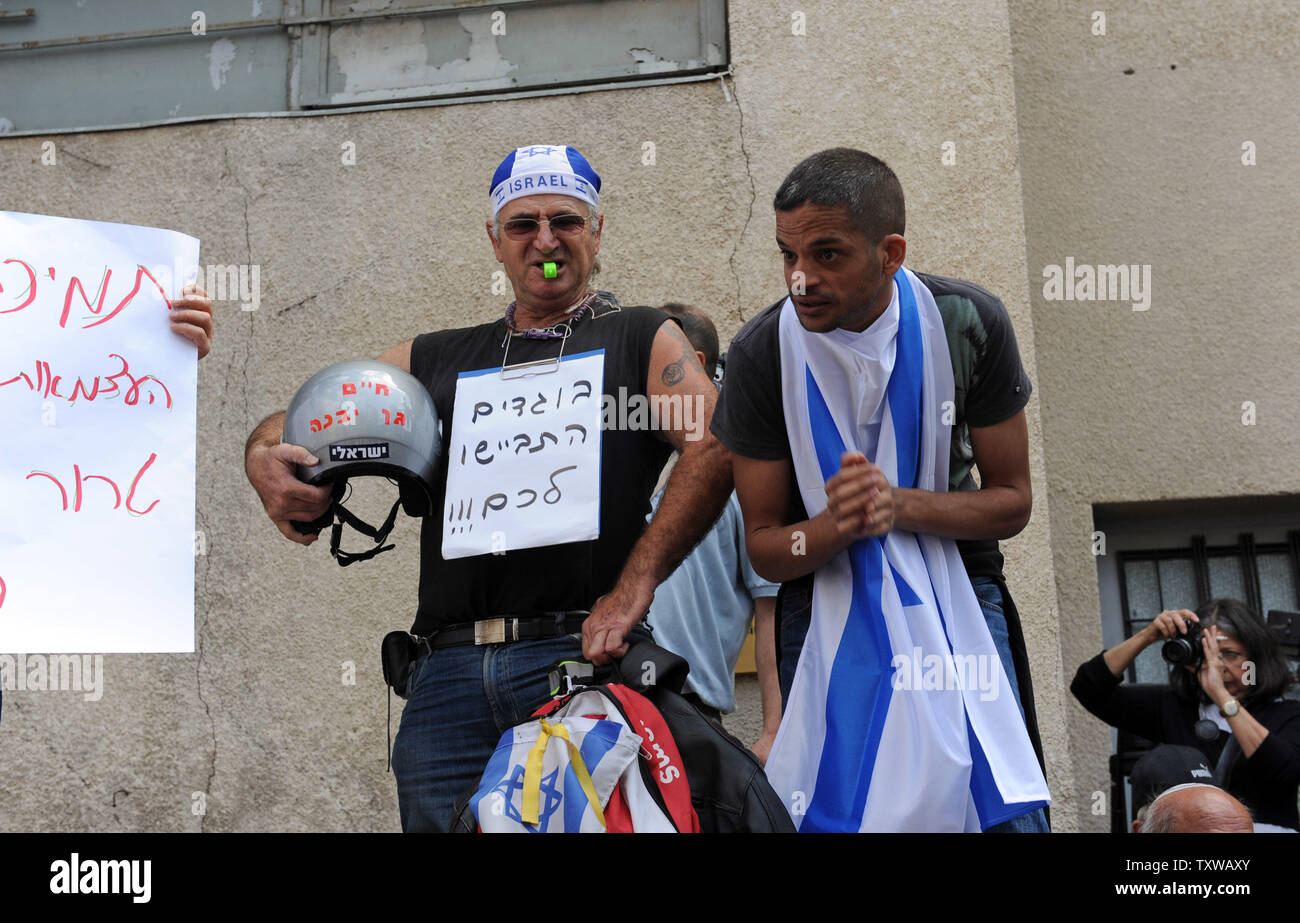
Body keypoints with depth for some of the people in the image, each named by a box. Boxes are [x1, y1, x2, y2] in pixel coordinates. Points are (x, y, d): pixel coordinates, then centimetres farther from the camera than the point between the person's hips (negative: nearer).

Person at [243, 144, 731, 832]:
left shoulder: (641, 339, 11)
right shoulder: (436, 360, 22)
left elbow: (714, 447, -6)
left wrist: (633, 585, -17)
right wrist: (265, 458, -4)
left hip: (583, 655, -3)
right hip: (447, 672, 4)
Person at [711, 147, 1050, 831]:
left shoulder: (971, 324, -12)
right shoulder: (761, 355, -14)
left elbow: (1012, 501, -5)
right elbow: (763, 544, -7)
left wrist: (900, 505, -23)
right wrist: (836, 527, -29)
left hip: (957, 591, 1)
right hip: (827, 605, 0)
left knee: (1007, 812, -6)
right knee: (832, 811, -3)